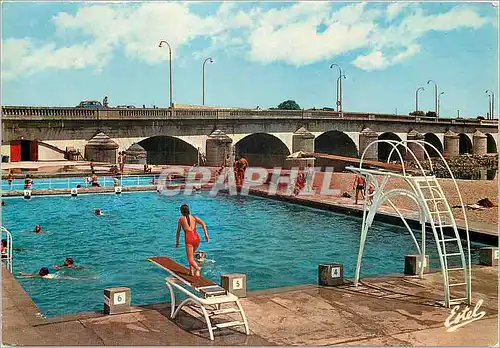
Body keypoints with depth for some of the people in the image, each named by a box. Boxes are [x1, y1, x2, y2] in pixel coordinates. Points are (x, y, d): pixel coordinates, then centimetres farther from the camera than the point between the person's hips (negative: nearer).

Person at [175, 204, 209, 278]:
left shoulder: (181, 219, 16)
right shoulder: (194, 217, 19)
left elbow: (178, 232, 19)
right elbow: (202, 223, 0)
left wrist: (177, 242, 30)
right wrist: (206, 234, -5)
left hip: (189, 239, -4)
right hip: (197, 238, 4)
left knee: (190, 259, -3)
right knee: (191, 254, 27)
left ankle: (197, 268, -31)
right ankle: (191, 271, 22)